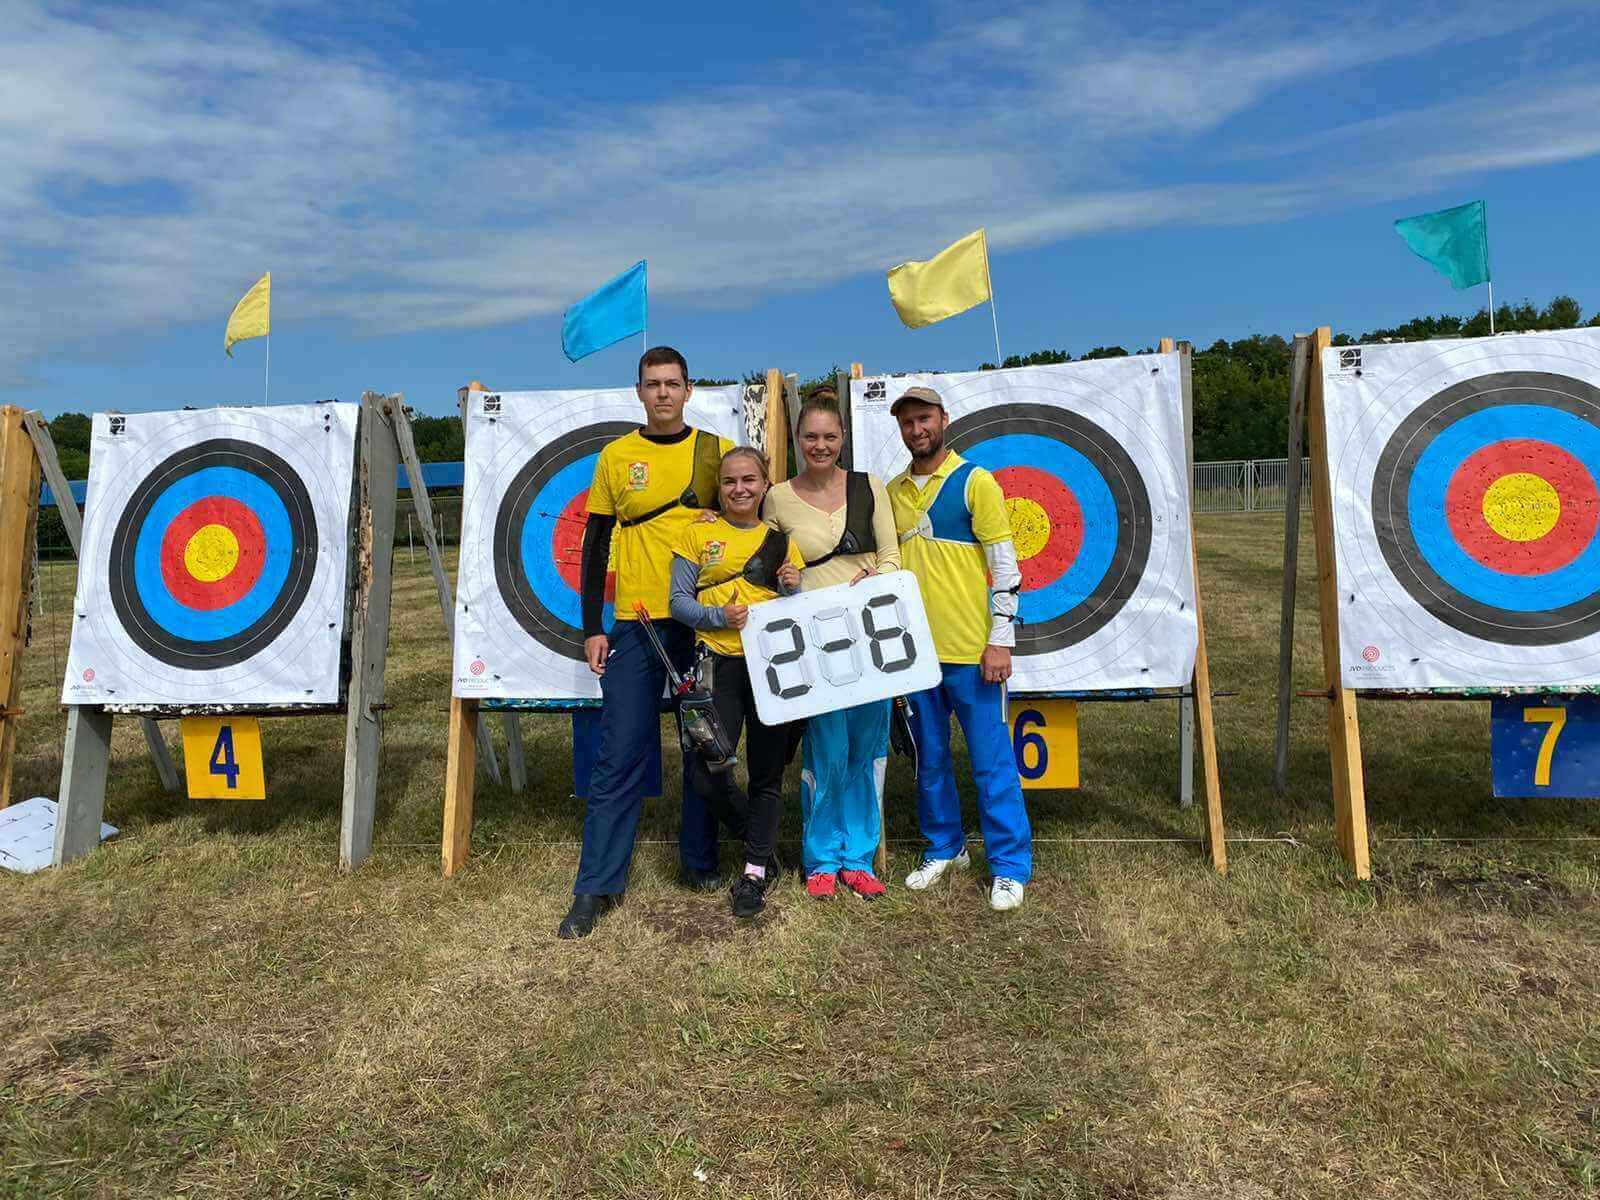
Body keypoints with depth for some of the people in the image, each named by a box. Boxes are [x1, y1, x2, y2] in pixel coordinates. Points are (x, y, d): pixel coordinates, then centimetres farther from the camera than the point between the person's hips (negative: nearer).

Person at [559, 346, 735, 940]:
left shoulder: (718, 451, 5)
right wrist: (591, 627, 1)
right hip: (635, 624, 0)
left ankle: (700, 861, 26)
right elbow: (595, 545, 7)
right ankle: (597, 886, 9)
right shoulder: (616, 456, 5)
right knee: (621, 755, 0)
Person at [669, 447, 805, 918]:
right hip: (720, 664, -1)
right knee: (706, 771, -8)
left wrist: (792, 588, -7)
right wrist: (721, 617, -15)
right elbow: (679, 601, 1)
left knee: (766, 772, 6)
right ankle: (762, 840, 19)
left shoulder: (781, 539, 11)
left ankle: (755, 870, 21)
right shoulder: (699, 534, 5)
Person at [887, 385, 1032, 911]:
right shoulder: (892, 491, 11)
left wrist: (1001, 639, -13)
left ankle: (1009, 867, 14)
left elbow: (1004, 566, -8)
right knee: (929, 759, 15)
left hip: (971, 649, -5)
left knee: (992, 762, 2)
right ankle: (944, 848, 31)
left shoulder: (975, 482, -5)